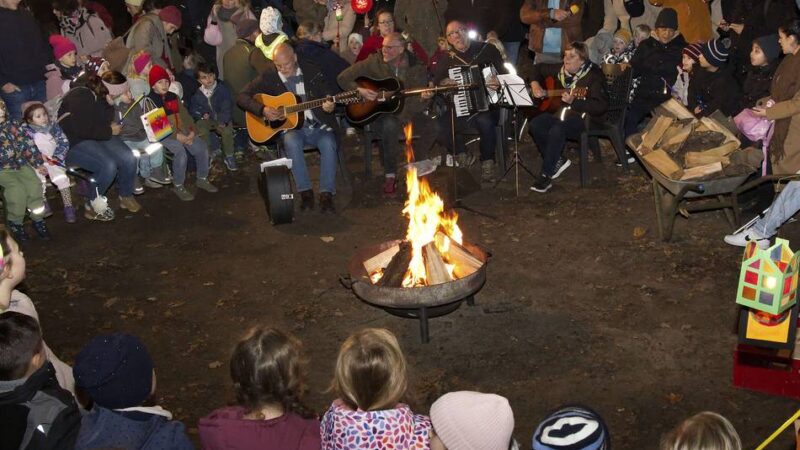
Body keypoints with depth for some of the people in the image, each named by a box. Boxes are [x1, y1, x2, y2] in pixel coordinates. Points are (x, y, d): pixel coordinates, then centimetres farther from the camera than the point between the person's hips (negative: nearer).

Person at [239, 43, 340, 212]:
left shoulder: (313, 70, 4)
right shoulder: (268, 78, 2)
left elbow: (331, 89, 7)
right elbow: (242, 97, 1)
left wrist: (330, 104, -17)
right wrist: (262, 110, -17)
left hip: (319, 126, 1)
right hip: (291, 127, 0)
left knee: (329, 144, -31)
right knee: (291, 142, -35)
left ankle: (326, 193, -23)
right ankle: (305, 192, -24)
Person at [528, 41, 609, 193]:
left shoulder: (593, 76, -13)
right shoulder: (561, 70, 6)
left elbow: (602, 106, -25)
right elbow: (538, 68, 25)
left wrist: (574, 101, -35)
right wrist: (535, 84, 4)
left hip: (584, 117, -7)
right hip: (561, 112, 7)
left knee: (556, 129, -36)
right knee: (535, 125, -21)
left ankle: (546, 175, -24)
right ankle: (558, 161, -4)